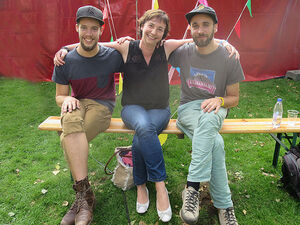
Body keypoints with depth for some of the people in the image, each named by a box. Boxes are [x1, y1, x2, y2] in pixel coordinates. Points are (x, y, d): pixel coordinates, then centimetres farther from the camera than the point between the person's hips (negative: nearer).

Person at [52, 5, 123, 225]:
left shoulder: (112, 56, -4)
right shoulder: (65, 61, 0)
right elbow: (59, 96, 8)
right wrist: (67, 99, -17)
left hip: (101, 106, -2)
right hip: (76, 103, 2)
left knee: (68, 139, -30)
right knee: (71, 119, -37)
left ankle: (81, 199, -15)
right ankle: (85, 194, -35)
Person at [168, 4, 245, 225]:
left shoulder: (229, 58, -4)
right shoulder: (183, 52, 0)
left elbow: (234, 98, 4)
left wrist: (219, 100, -19)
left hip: (214, 108, 0)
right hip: (188, 108, 0)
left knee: (207, 120, -40)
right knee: (216, 143, -33)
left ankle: (192, 187, -34)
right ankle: (224, 205, -23)